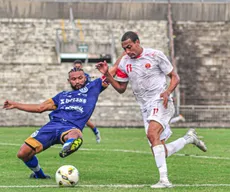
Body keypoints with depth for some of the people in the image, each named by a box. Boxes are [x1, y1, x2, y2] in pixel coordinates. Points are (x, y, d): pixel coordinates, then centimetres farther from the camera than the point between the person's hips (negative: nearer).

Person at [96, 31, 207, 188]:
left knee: (152, 134, -31)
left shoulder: (155, 55, -5)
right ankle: (189, 138, 30)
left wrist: (167, 92, -20)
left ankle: (164, 179, -34)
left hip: (161, 103, -6)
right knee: (161, 153, 2)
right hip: (146, 109, 6)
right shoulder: (124, 63, 10)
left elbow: (175, 77, -1)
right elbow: (121, 88, 17)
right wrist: (107, 75, 2)